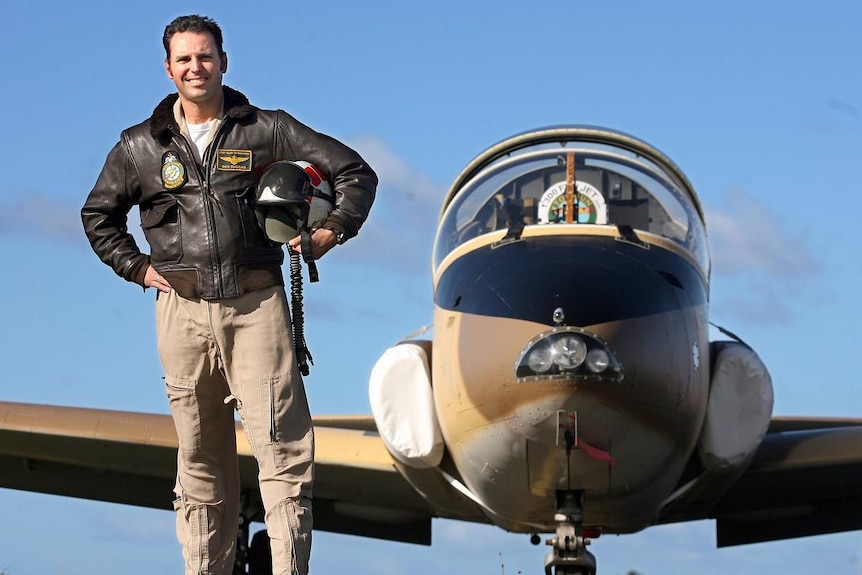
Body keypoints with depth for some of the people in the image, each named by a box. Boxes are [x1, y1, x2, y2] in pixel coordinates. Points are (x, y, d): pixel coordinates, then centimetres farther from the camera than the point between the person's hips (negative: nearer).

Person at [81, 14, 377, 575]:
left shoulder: (268, 130, 6)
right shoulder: (141, 147, 11)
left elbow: (355, 172, 12)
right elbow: (98, 214, 25)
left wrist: (333, 229, 3)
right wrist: (136, 266, 15)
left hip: (257, 304, -2)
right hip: (183, 310, 2)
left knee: (282, 441, -9)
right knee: (201, 455, 6)